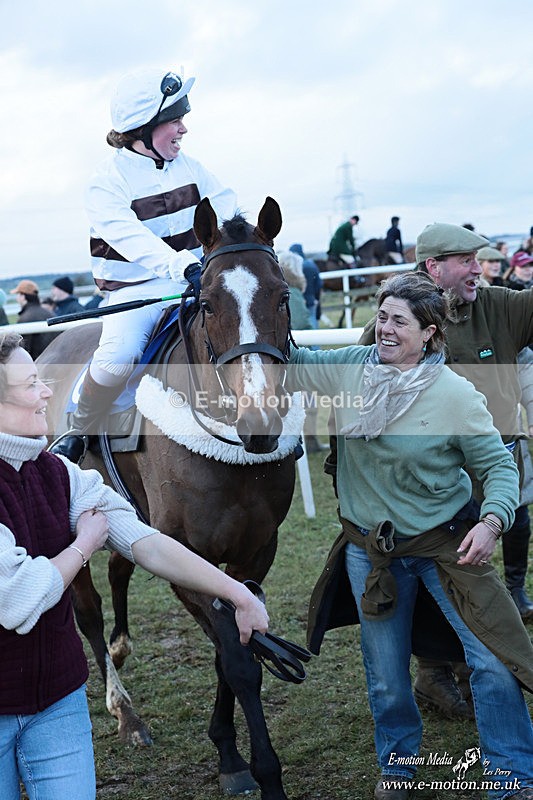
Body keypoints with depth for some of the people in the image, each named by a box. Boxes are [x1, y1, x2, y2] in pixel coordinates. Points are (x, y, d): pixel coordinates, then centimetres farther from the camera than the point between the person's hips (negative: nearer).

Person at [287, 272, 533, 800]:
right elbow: (288, 365, 9)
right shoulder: (349, 368, -4)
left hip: (445, 543, -3)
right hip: (370, 548, 3)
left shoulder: (456, 394, -15)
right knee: (385, 674, 14)